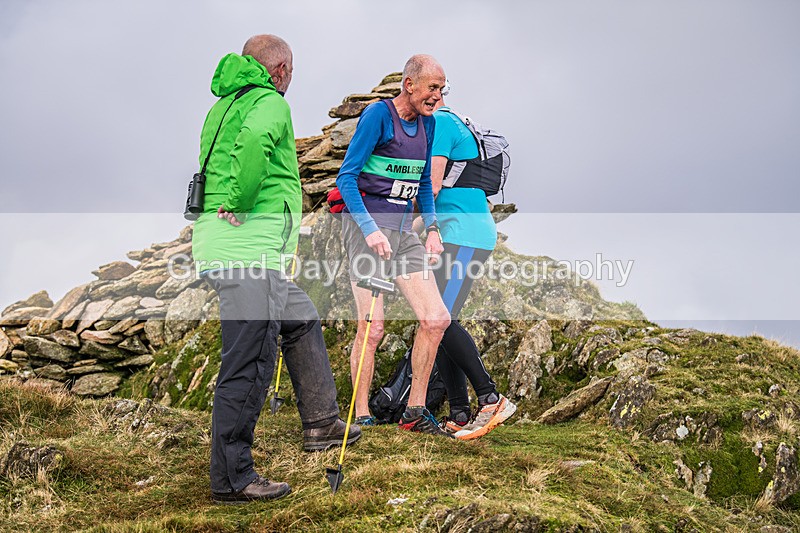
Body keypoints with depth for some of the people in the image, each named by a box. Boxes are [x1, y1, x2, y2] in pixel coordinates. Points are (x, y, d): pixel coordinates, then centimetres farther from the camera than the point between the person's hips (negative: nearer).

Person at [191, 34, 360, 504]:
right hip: (248, 251, -10)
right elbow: (253, 138, -30)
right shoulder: (270, 102, -7)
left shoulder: (223, 104, 21)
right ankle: (232, 478, -1)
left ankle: (321, 423, 33)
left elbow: (209, 170, 26)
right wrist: (238, 204, -20)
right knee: (250, 363, -7)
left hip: (218, 242, 10)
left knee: (302, 320, 23)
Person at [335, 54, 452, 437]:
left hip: (403, 229, 7)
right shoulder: (378, 114, -10)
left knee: (436, 319, -1)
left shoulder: (427, 123, 12)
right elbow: (346, 177, -13)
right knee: (372, 326, -9)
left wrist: (432, 228, 11)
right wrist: (370, 230, -22)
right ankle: (361, 416, 6)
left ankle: (415, 412, 11)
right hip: (366, 224, -7)